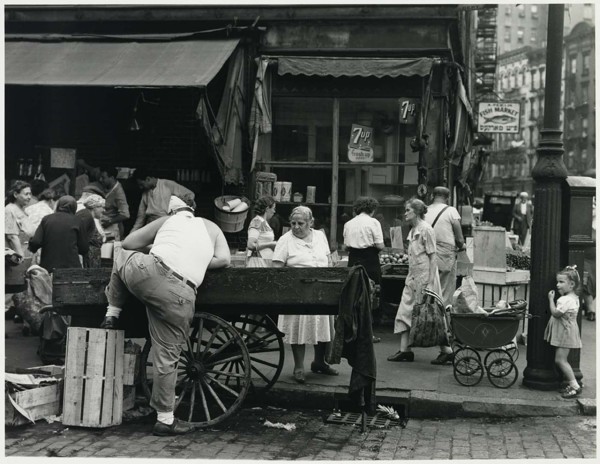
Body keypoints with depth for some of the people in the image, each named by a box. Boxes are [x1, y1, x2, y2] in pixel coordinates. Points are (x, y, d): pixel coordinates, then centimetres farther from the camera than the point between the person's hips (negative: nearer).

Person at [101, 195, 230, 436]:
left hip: (145, 273, 0)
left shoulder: (167, 220, 24)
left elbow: (128, 243, 24)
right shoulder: (210, 227, 25)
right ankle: (166, 420, 16)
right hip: (180, 297, 0)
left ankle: (112, 314, 33)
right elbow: (224, 259, 12)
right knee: (167, 358, 11)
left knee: (122, 254, 34)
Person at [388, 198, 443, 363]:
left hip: (425, 276, -9)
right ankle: (404, 350, 5)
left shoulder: (426, 229, -11)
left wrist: (430, 283, -18)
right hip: (412, 277, 9)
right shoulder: (412, 230, 14)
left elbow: (432, 257, -14)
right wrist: (410, 276, 14)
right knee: (404, 312, 3)